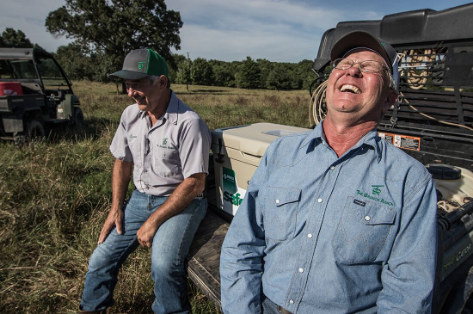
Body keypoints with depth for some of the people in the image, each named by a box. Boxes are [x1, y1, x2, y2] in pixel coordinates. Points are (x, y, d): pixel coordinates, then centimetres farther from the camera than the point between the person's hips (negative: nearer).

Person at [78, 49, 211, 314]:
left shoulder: (189, 123, -20)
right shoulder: (130, 115, 2)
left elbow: (195, 183, -20)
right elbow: (122, 162, 13)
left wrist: (154, 221, -18)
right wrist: (116, 209, 6)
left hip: (180, 202, -6)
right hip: (140, 199, 7)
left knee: (164, 265, -27)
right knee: (102, 258, 4)